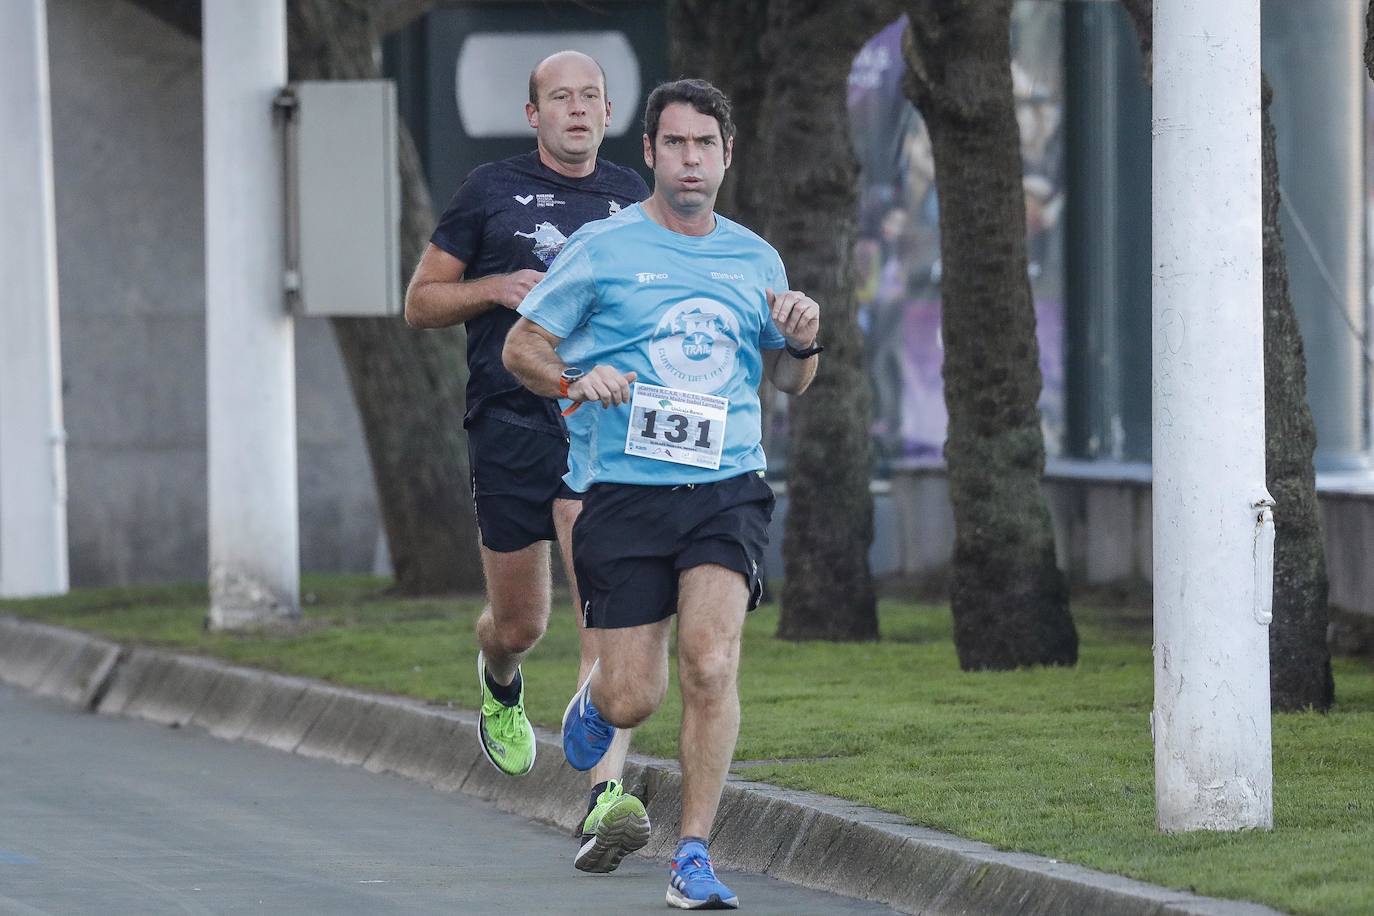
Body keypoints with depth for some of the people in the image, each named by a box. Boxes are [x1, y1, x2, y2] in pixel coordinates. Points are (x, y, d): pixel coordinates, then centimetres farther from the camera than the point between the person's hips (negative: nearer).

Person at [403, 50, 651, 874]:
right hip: (510, 426, 0)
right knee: (520, 623, 8)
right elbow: (421, 302, 9)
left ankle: (607, 798, -24)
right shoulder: (492, 191, 6)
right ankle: (500, 685, 47)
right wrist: (497, 289, -9)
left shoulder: (632, 198, 12)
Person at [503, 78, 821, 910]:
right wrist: (574, 381, -15)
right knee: (634, 699, -3)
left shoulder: (755, 258, 11)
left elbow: (786, 380, 24)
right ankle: (595, 702, 36)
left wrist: (801, 343, 1)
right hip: (625, 492, -2)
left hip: (727, 490, 2)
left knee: (711, 667, -18)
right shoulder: (601, 249, 1)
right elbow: (522, 346, 6)